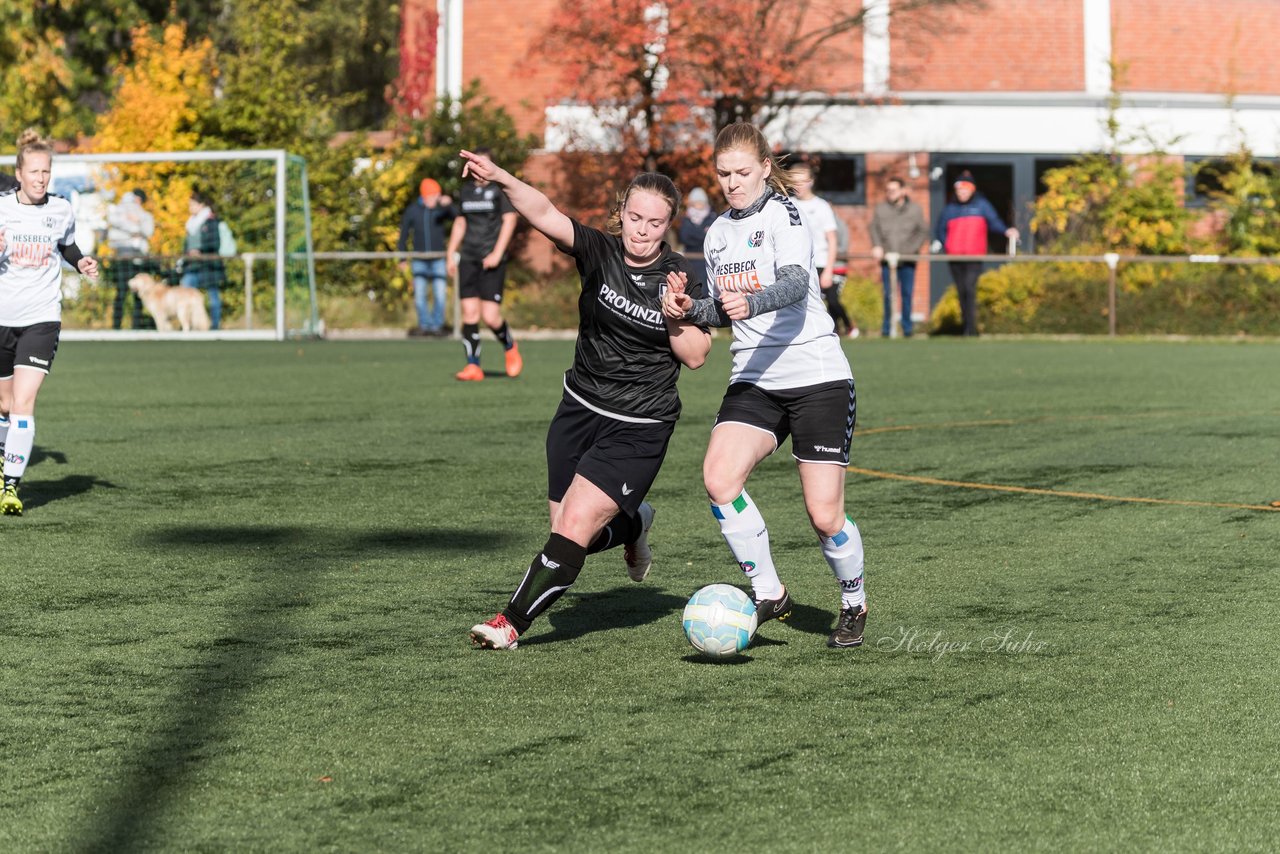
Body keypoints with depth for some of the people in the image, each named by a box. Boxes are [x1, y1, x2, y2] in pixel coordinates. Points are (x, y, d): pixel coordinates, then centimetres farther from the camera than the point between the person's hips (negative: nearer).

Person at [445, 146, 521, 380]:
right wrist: (451, 254, 16)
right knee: (469, 313, -3)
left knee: (490, 316, -11)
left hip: (492, 260, -5)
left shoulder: (500, 189, -3)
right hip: (468, 260, 5)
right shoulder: (466, 190, 14)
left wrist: (497, 254, -15)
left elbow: (509, 220, -8)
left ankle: (510, 347, 18)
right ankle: (473, 367, -1)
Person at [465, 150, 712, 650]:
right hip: (579, 410, 3)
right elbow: (545, 215, -26)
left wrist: (676, 316, -24)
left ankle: (512, 623, -2)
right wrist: (501, 179, -43)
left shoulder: (681, 279, -9)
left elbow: (695, 357, -6)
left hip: (640, 428, -3)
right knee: (572, 533, 9)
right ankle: (633, 524, 42)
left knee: (575, 527, -13)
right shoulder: (599, 252, -9)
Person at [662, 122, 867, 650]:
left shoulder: (783, 215, -9)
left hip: (817, 376, -6)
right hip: (755, 382, 6)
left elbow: (796, 283, -28)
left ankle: (854, 605, 21)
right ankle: (769, 594, -4)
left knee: (824, 513, -6)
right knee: (718, 478, -19)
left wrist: (751, 303, -48)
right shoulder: (718, 233, 13)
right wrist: (690, 309, 2)